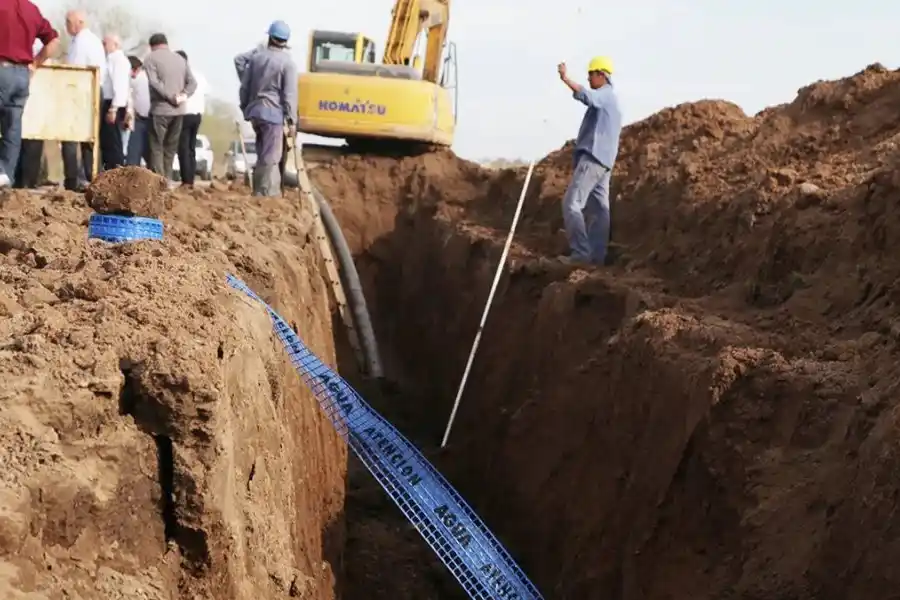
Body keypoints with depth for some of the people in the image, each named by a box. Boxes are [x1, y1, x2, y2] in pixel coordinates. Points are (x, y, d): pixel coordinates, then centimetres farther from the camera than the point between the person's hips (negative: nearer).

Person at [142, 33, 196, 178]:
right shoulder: (180, 59, 16)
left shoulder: (151, 58, -2)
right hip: (178, 110, 5)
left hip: (160, 109, -5)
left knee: (157, 147, -1)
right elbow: (192, 82, 10)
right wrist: (183, 95, -3)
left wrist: (172, 97, -13)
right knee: (171, 147, 11)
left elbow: (154, 82, -16)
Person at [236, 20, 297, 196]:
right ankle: (266, 195, -7)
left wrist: (245, 107, 21)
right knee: (270, 158, -4)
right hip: (273, 113, -6)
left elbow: (245, 85, 10)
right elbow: (289, 95, -11)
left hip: (255, 110, 6)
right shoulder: (287, 63, -9)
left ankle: (269, 193, 23)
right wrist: (291, 121, -8)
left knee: (263, 155, 17)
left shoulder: (256, 56, 6)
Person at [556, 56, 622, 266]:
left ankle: (581, 253, -19)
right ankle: (597, 255, 6)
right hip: (602, 159, 11)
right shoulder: (609, 98, 24)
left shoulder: (605, 95, -9)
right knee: (599, 209, 6)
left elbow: (586, 96, -31)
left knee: (571, 203, -14)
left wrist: (566, 79, -37)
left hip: (593, 158, -11)